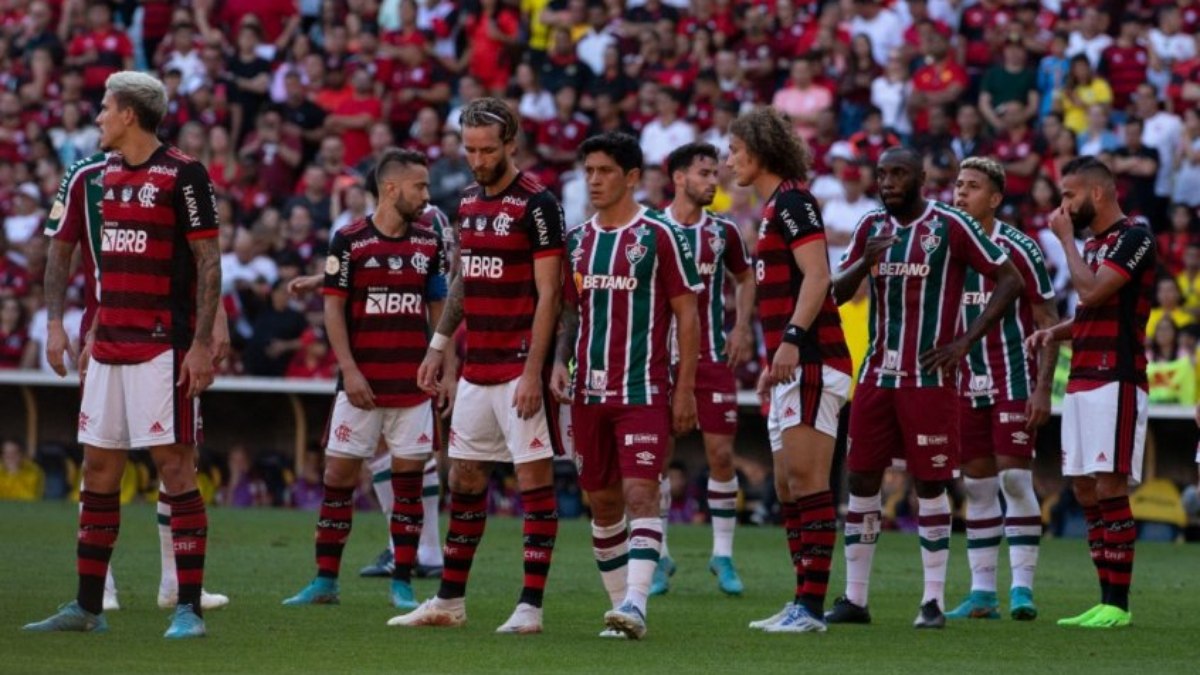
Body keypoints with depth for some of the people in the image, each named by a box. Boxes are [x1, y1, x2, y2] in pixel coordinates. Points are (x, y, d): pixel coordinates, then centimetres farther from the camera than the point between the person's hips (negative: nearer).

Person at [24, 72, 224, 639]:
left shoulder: (183, 175, -8)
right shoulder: (106, 174, 14)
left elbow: (208, 262, -10)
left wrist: (202, 343, -15)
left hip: (164, 346, -8)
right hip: (110, 346, 8)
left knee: (175, 466, -8)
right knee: (98, 469, 8)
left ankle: (189, 609, -5)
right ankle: (88, 608, 13)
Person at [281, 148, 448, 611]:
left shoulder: (430, 245, 8)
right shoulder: (350, 242, -3)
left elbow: (437, 310, 14)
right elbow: (333, 309, -4)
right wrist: (349, 370, -11)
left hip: (414, 383, 3)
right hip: (363, 382, -3)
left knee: (409, 478, 2)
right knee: (340, 473, -1)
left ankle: (402, 585, 7)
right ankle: (325, 581, 6)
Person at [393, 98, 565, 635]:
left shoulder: (536, 205, -11)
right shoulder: (469, 201, 13)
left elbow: (548, 293, -14)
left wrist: (533, 371, -19)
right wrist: (441, 343, 18)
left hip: (519, 367, -8)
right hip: (476, 366, 8)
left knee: (535, 478, -5)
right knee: (464, 479, 11)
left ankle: (530, 606, -4)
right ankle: (450, 601, 18)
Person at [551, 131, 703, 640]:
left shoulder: (659, 236, -5)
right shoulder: (577, 240, 12)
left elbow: (687, 315, -4)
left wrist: (685, 388, -8)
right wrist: (559, 362, 1)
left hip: (644, 391, -6)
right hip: (588, 391, 6)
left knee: (640, 494, -16)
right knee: (602, 503, 8)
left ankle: (635, 603, -23)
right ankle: (620, 603, 17)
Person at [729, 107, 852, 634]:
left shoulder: (792, 201, -9)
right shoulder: (773, 207, 21)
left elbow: (816, 275, -20)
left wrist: (791, 339, -28)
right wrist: (772, 362, 26)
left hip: (811, 362, -11)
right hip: (791, 368, 11)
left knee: (806, 478, -13)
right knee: (787, 486, 11)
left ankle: (812, 605, -16)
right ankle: (803, 604, 14)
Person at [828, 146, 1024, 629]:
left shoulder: (950, 226, -6)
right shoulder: (872, 227, 10)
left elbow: (1009, 280, -5)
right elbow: (836, 294, 8)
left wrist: (965, 341, -11)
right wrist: (866, 261, -13)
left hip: (929, 377, -5)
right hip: (878, 373, 5)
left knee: (929, 483, -3)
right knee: (861, 480, 3)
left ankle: (934, 600, 2)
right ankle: (854, 598, 9)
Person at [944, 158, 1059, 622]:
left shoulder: (1019, 250, -8)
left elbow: (1048, 321, -7)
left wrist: (1042, 388, -14)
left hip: (1014, 382, -5)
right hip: (967, 386, 5)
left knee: (1015, 479, -10)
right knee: (977, 486, 6)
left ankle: (1022, 587, -7)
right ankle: (982, 592, 9)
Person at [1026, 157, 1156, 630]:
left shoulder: (1133, 239, -9)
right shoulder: (1094, 243, 20)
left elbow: (1092, 291, -20)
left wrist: (1066, 239, -8)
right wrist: (1057, 332, 10)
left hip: (1115, 382, -10)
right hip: (1083, 381, 10)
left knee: (1109, 489, -11)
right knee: (1085, 492, 7)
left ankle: (1118, 604, -10)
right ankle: (1105, 601, 10)